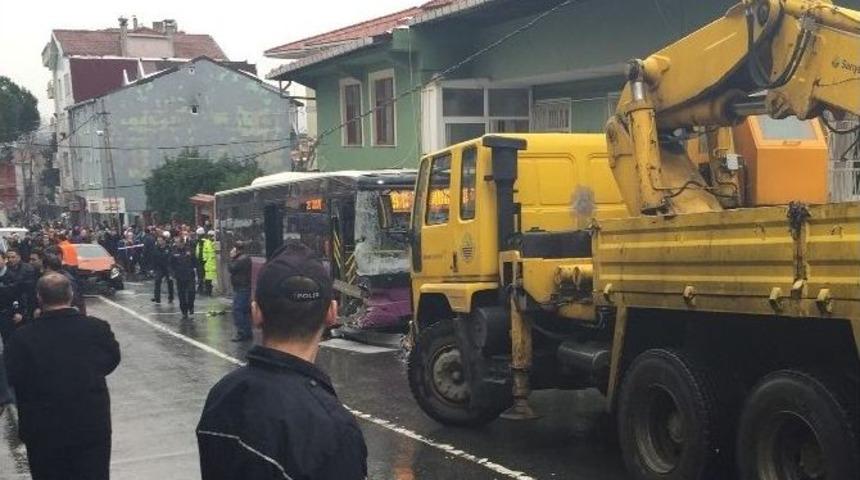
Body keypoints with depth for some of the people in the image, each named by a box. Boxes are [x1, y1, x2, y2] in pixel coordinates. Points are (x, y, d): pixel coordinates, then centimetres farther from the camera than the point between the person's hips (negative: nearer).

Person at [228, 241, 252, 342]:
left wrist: (232, 258, -8)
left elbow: (231, 269, -18)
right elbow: (233, 269, 18)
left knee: (237, 311, -9)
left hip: (241, 289, -11)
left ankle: (241, 333, -10)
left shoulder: (241, 259, -18)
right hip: (244, 288, 11)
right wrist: (233, 258, 8)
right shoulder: (244, 258, 15)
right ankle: (247, 333, 20)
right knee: (245, 311, 14)